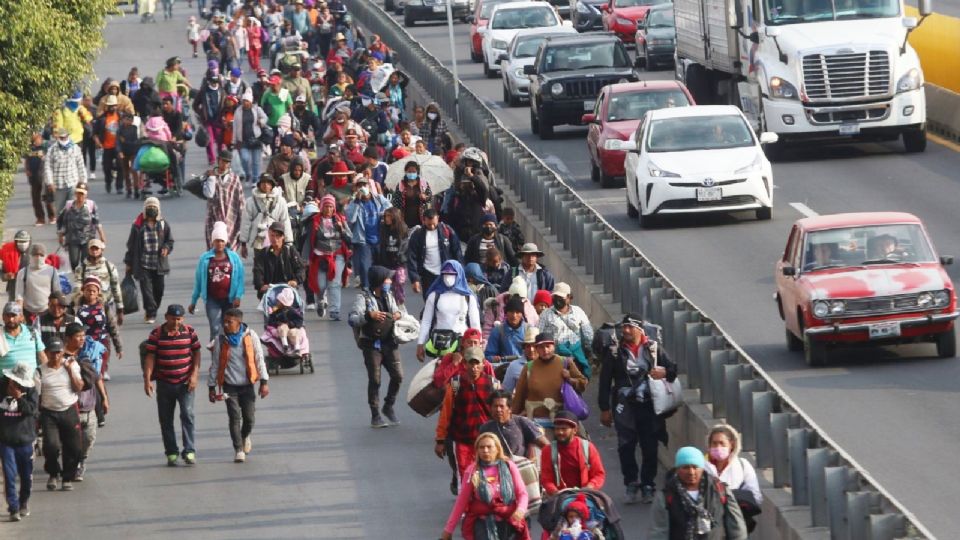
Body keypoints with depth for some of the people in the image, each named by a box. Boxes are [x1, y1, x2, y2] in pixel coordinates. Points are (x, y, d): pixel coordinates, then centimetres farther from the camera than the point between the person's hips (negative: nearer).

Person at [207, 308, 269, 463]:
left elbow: (259, 360, 2)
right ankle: (238, 450, 1)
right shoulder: (220, 340, -3)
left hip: (247, 385, 0)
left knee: (249, 417, 1)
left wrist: (264, 382, -2)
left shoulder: (250, 337, -4)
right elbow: (215, 364, 4)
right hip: (230, 385, 0)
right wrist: (211, 387, 4)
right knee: (234, 418, -7)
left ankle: (245, 436, 33)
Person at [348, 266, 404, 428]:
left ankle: (389, 406, 20)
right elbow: (352, 319, -15)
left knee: (398, 376, -2)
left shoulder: (388, 297, 12)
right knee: (374, 380, -1)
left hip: (389, 343, 5)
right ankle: (375, 416, 7)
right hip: (372, 344, -5)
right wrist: (369, 315, -30)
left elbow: (395, 311, 27)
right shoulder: (364, 297, -6)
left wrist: (399, 314, 3)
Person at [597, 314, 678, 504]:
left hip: (648, 405, 0)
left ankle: (648, 486, 13)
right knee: (625, 447, -2)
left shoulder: (653, 348, 4)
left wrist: (665, 372, -13)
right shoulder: (615, 351, 3)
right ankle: (631, 484, 12)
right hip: (624, 407, 0)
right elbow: (605, 381, 5)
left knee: (650, 447, 1)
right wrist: (605, 408, 3)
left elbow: (673, 369, 12)